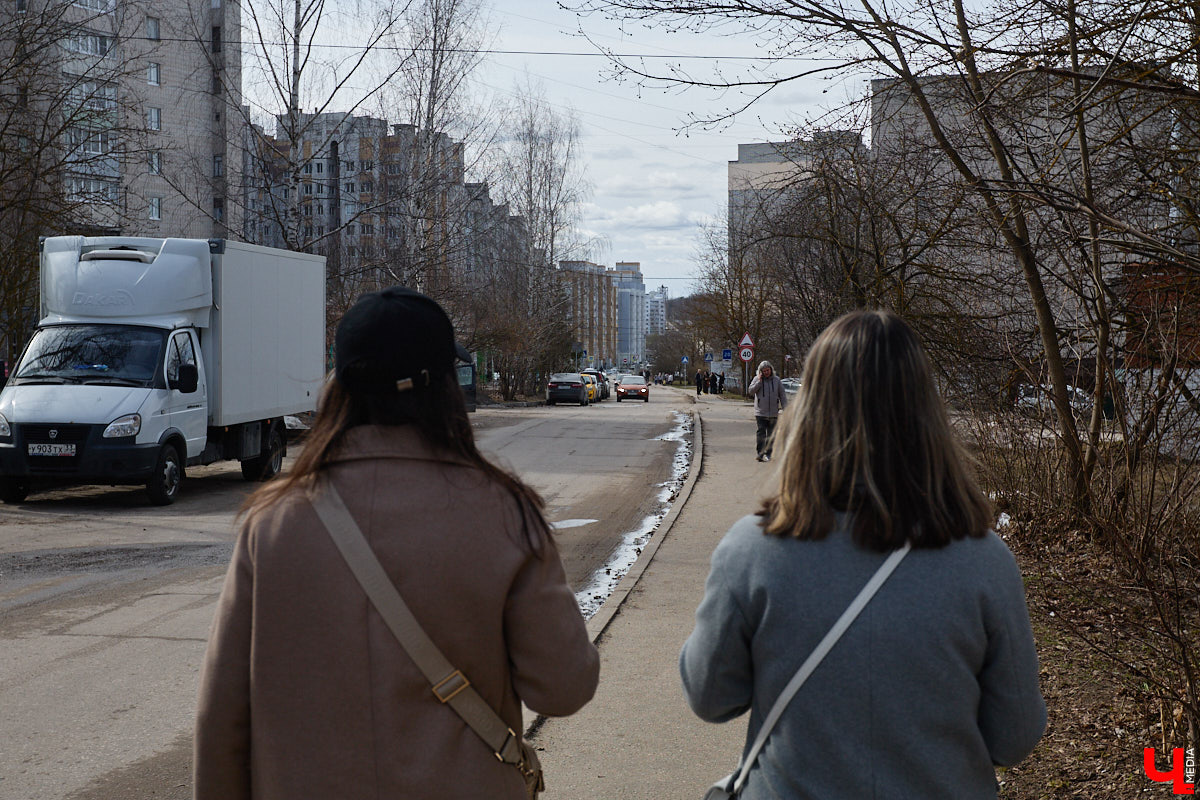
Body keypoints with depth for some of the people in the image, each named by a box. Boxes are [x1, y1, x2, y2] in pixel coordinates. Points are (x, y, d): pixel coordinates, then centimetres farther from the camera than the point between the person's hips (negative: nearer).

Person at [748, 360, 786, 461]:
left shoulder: (776, 380, 7)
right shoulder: (757, 379, 3)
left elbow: (782, 395, 10)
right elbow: (751, 391, -8)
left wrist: (785, 409, 4)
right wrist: (759, 381, -14)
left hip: (773, 413, 2)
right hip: (760, 413, -2)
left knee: (771, 434, 5)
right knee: (760, 432, -10)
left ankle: (768, 453, 12)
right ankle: (760, 453, -10)